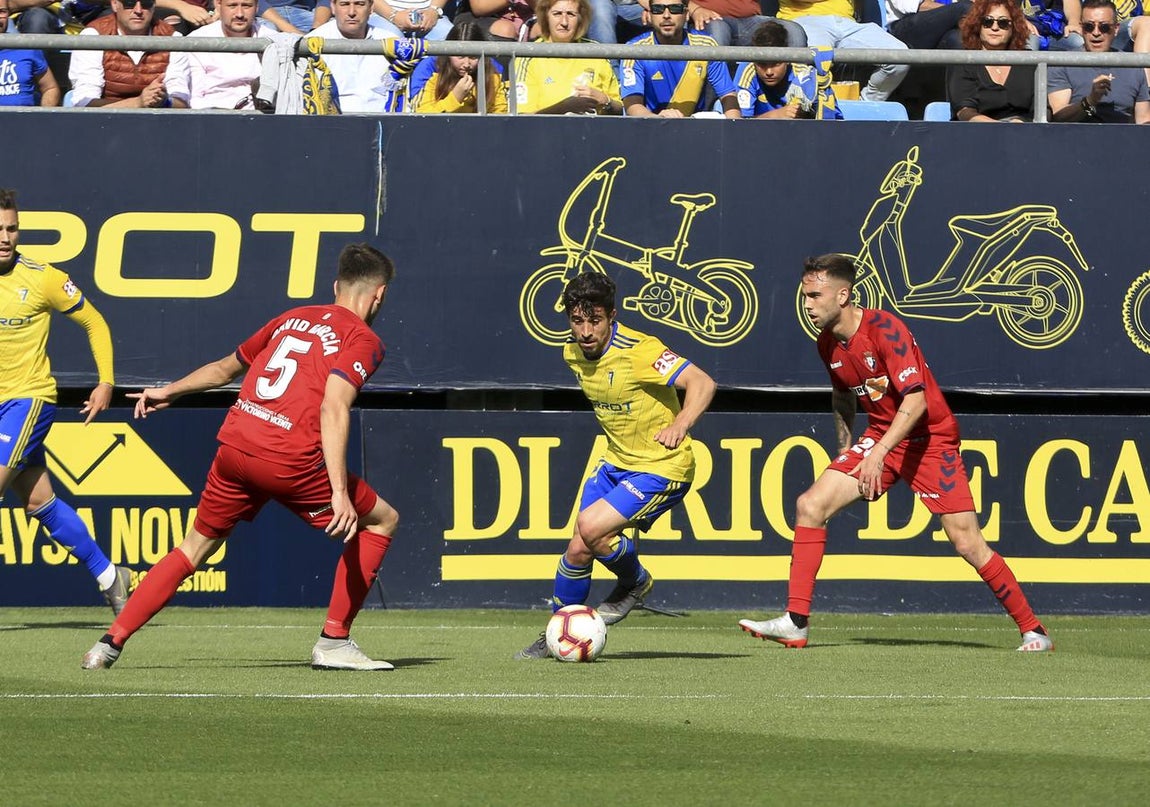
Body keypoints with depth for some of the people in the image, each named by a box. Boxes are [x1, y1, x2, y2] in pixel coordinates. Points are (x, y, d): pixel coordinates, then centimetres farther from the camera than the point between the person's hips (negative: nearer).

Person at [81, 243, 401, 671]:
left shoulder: (293, 318, 21)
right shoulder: (363, 340, 1)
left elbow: (227, 367, 33)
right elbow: (333, 408, -16)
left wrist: (170, 391, 49)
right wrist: (340, 493, -22)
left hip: (235, 443, 6)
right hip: (291, 460, -6)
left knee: (198, 545, 23)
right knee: (383, 520, 14)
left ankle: (111, 642, 14)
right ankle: (334, 642, 9)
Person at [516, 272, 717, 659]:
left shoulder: (638, 351, -25)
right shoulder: (574, 353, -1)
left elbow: (701, 383, -31)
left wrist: (680, 425, -46)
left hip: (661, 468, -7)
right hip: (616, 463, 7)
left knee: (591, 527, -22)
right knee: (578, 549, 3)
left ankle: (635, 583, 7)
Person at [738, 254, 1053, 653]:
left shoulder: (884, 330, -22)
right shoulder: (828, 344, 2)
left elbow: (916, 399, -29)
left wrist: (879, 453, -35)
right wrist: (846, 447, 22)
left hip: (930, 438, -7)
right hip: (879, 436, 7)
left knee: (967, 542, -10)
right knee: (810, 505, -9)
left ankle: (1033, 630, 2)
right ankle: (795, 624, -7)